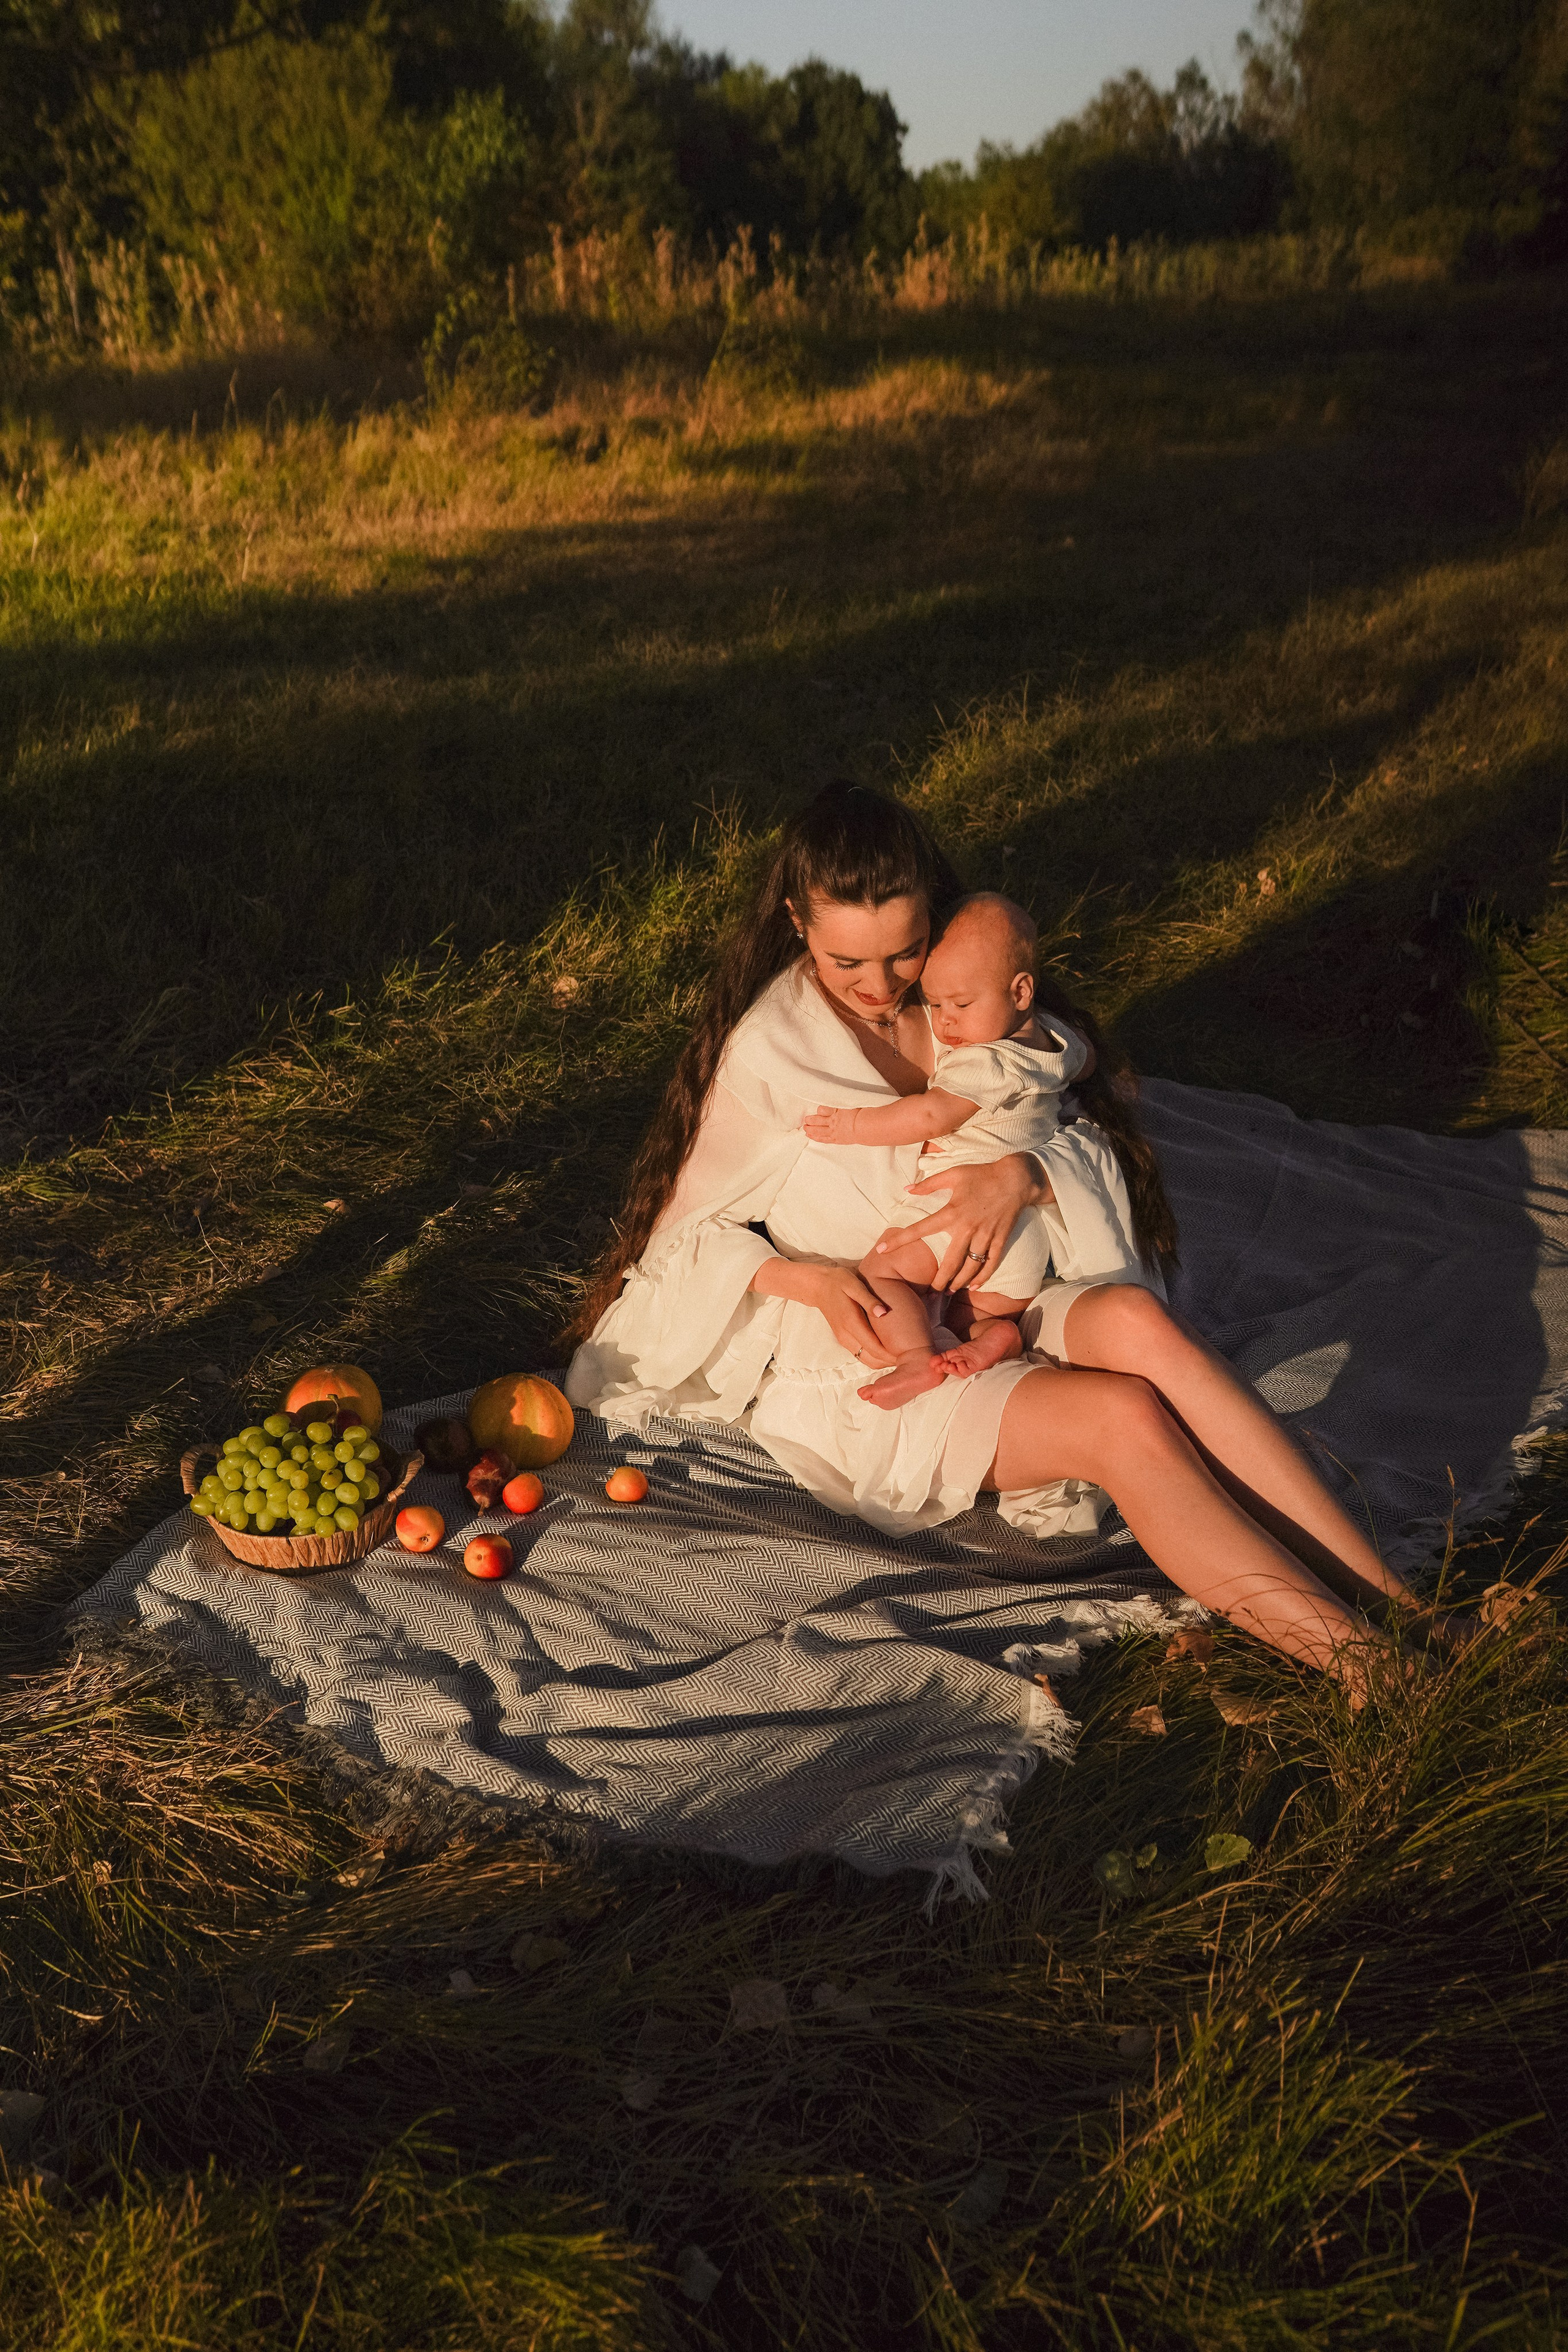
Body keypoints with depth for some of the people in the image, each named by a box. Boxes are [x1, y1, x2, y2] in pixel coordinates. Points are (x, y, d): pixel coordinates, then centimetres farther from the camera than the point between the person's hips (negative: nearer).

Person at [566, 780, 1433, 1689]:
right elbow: (688, 1230, -2)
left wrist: (1024, 1172, -22)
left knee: (1136, 1320, -31)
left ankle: (1395, 1602, -32)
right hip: (863, 1367, -4)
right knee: (1126, 1415, -30)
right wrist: (808, 1280, -20)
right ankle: (1363, 1667, -30)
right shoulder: (766, 1051, -11)